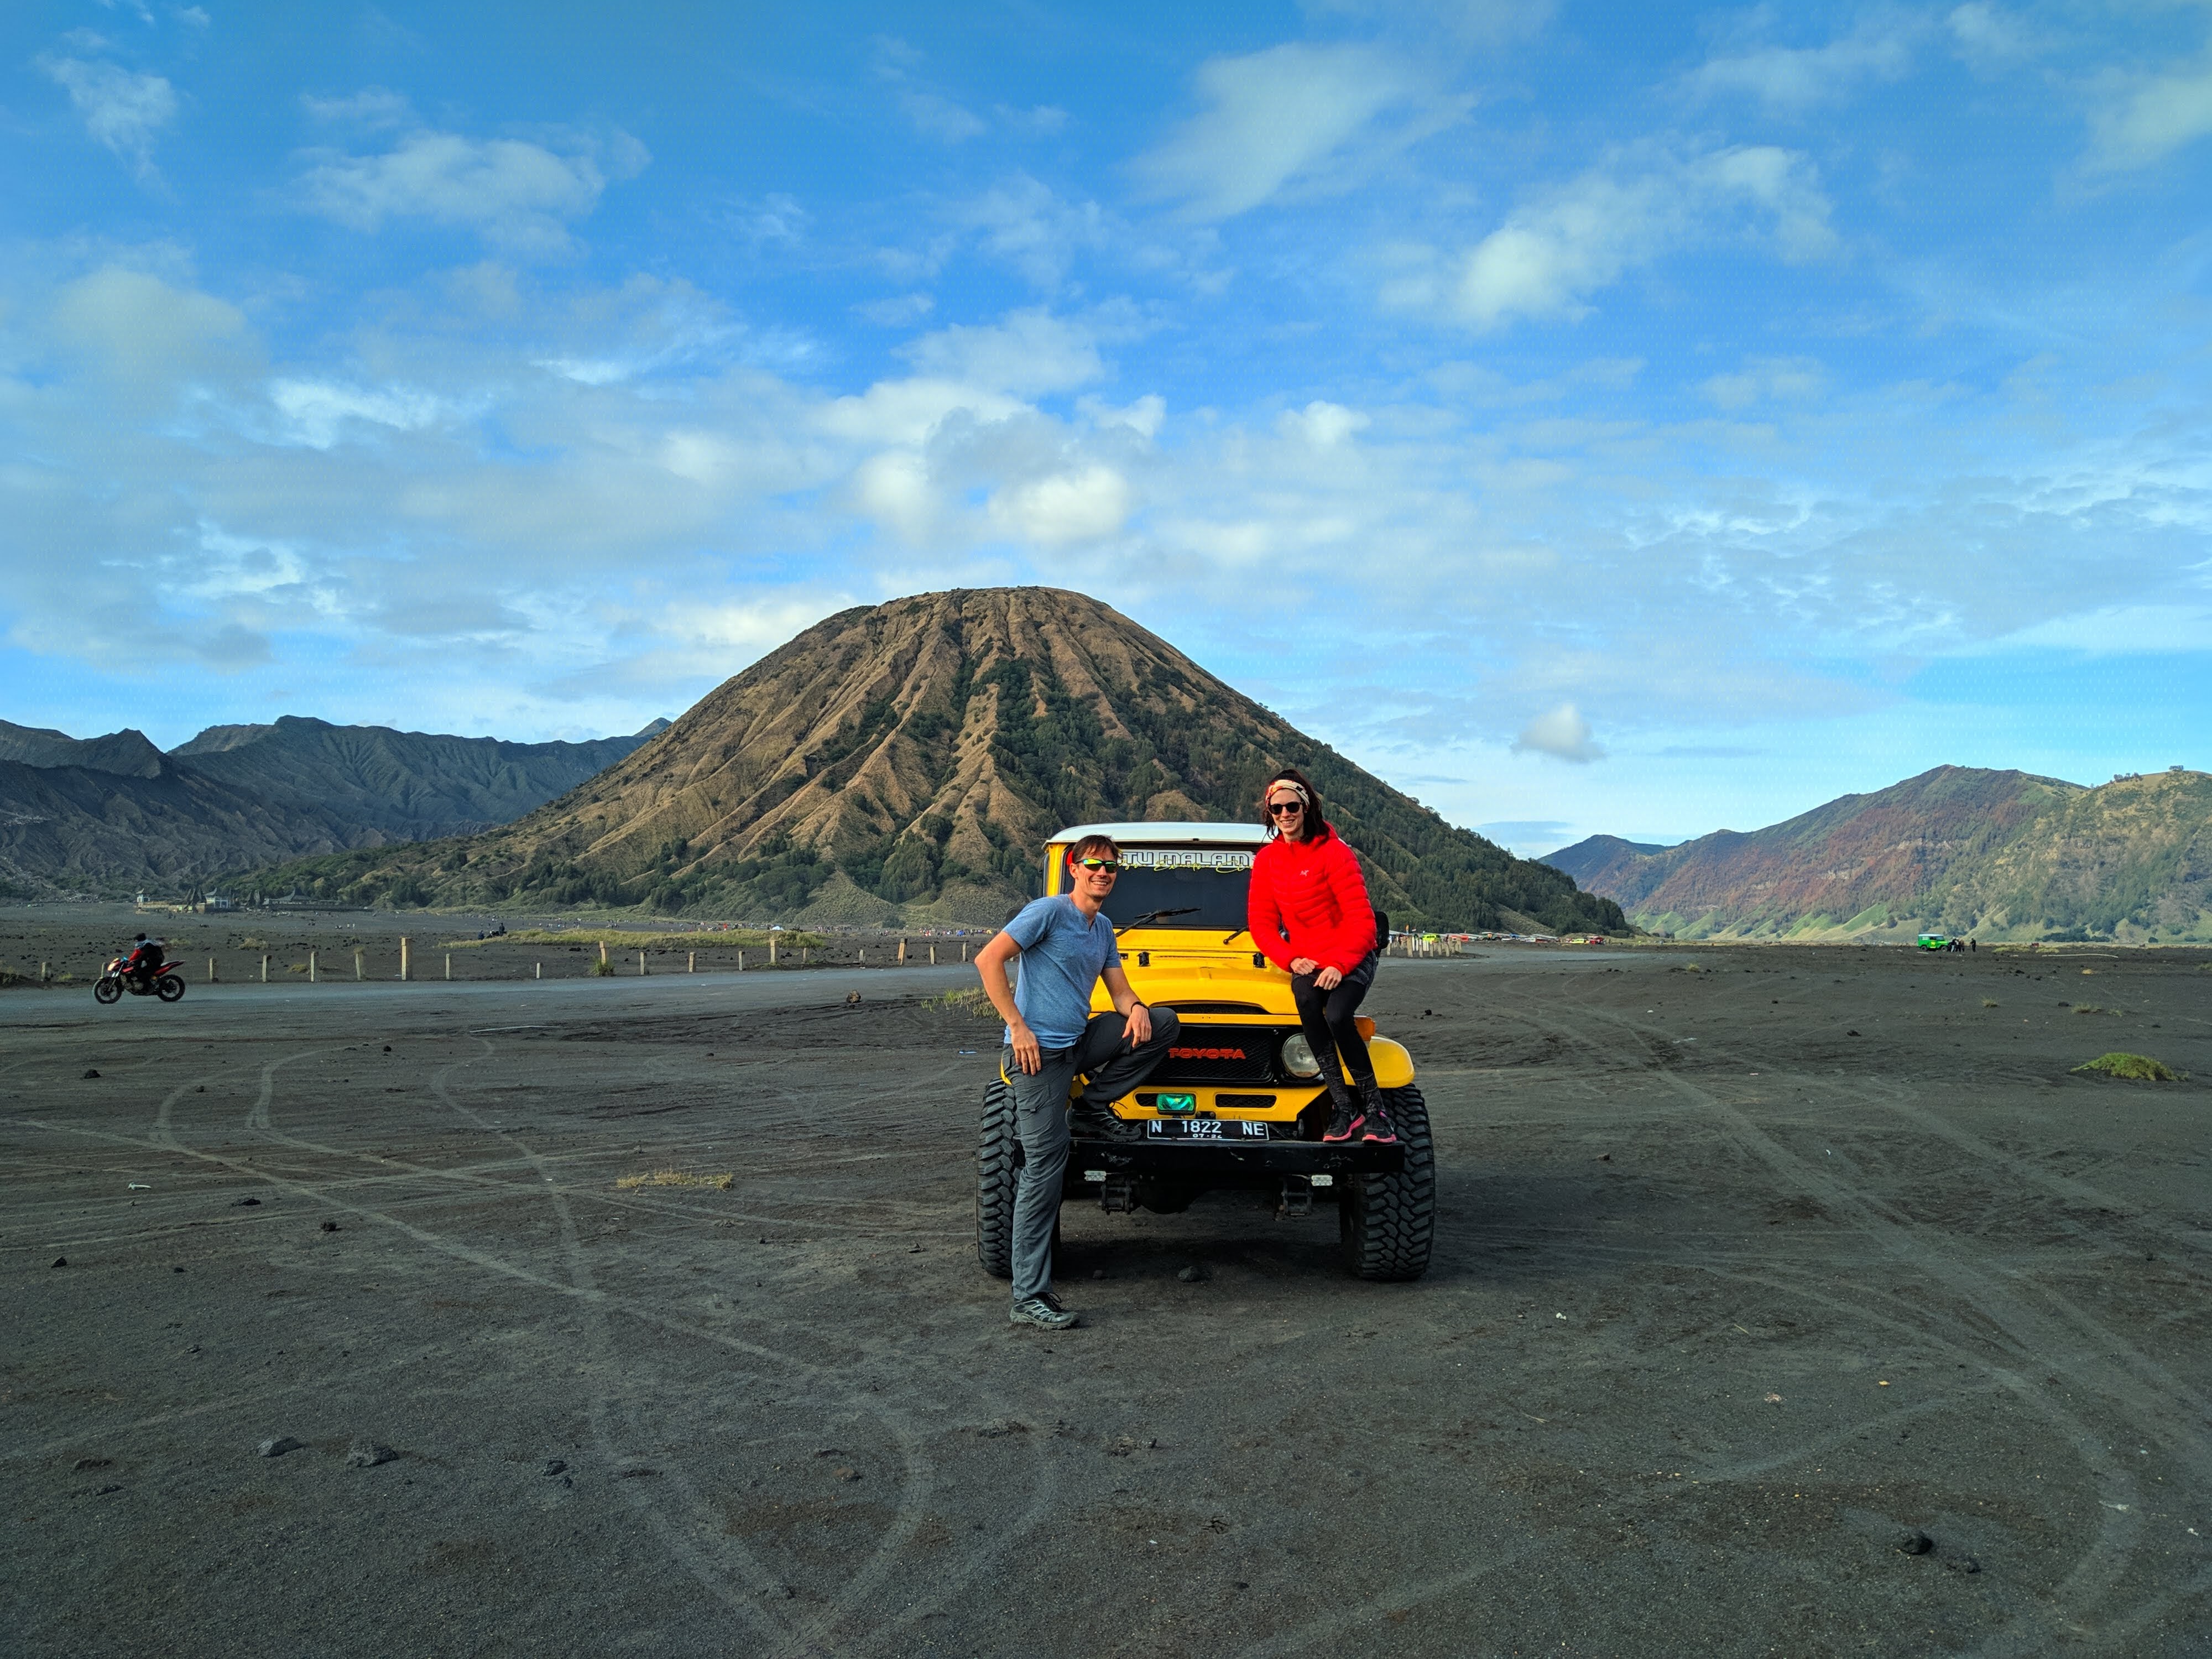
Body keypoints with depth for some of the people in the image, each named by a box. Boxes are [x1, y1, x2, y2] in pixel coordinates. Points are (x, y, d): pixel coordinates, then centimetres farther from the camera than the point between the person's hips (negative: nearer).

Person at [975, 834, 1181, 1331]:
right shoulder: (1049, 912, -10)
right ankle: (1029, 1298, -6)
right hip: (1039, 1051, -7)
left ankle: (1094, 1102, 6)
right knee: (1046, 1162, -11)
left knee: (1164, 1022, -2)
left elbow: (1120, 991, 17)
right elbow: (988, 959, -17)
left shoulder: (1103, 930, 14)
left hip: (1078, 1043, 7)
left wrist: (1136, 1008, -8)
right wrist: (1017, 1026, -19)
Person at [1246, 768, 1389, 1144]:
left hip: (1352, 958, -3)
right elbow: (1261, 922, 5)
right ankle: (1344, 1107, -25)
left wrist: (1339, 965, -27)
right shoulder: (1266, 859, 3)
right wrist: (1291, 960, -11)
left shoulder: (1334, 852, -12)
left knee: (1337, 1016, -31)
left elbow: (1362, 920, -16)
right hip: (1305, 961, 3)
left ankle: (1375, 1107, -13)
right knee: (1306, 1001, -31)